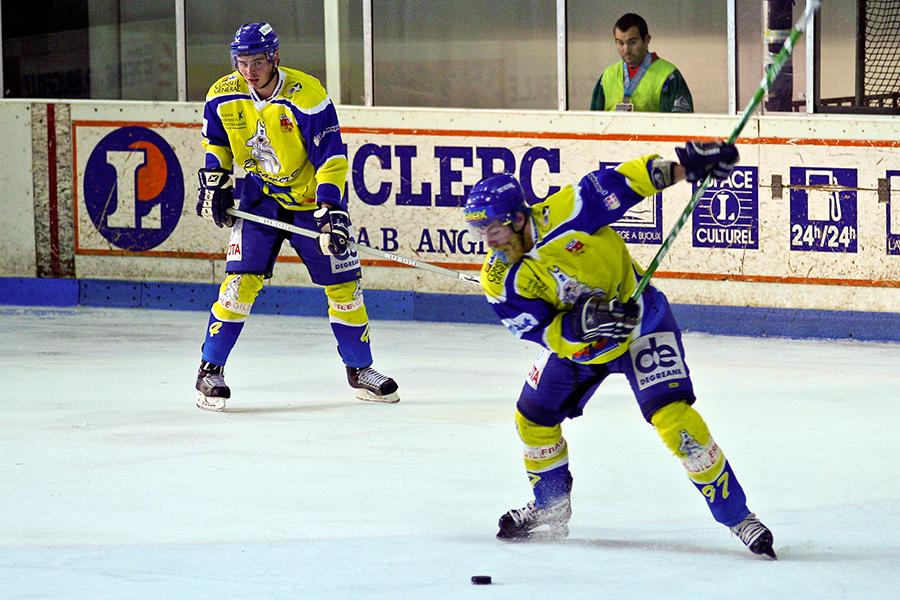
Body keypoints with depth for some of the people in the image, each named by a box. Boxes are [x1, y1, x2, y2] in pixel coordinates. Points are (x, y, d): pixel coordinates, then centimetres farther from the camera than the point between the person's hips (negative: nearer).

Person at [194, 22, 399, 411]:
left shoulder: (307, 96, -23)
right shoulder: (223, 97, -11)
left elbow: (331, 158, -22)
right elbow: (215, 141, 9)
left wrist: (331, 209, -29)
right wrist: (214, 181, -3)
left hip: (311, 198, -1)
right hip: (260, 197, 1)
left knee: (343, 283, 2)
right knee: (242, 279, -13)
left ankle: (359, 369, 21)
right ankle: (210, 371, -4)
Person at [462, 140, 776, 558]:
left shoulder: (562, 214, -27)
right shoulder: (500, 282, -14)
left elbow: (616, 183, -21)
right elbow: (543, 332, -18)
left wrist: (683, 167, -28)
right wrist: (582, 322, -38)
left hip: (640, 323, -6)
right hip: (573, 340, 6)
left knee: (672, 415, -20)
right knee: (534, 419, 11)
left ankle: (736, 515, -13)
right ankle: (550, 510, 37)